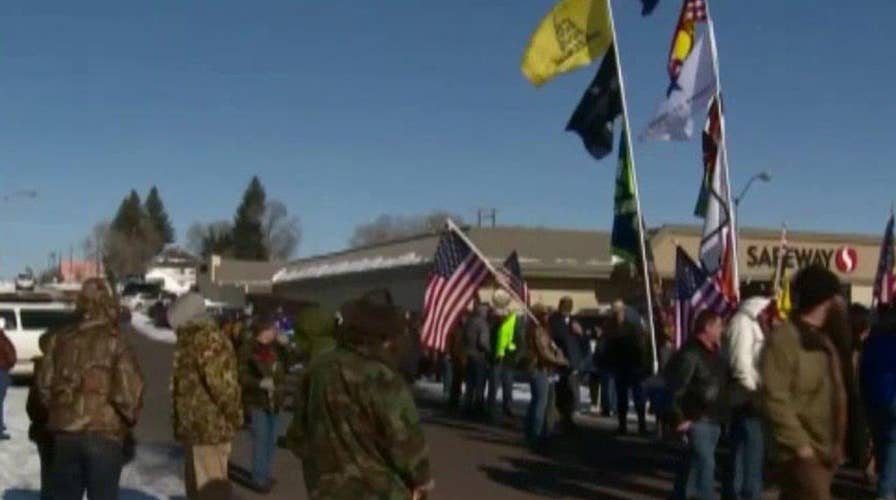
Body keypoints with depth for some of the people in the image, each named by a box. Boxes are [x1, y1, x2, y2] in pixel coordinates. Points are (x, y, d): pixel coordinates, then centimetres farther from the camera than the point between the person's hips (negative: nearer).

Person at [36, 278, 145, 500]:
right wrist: (130, 418, 5)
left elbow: (44, 385, 10)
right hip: (104, 433, -4)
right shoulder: (115, 344, -10)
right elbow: (127, 392, -14)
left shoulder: (59, 340, 5)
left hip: (64, 433, 5)